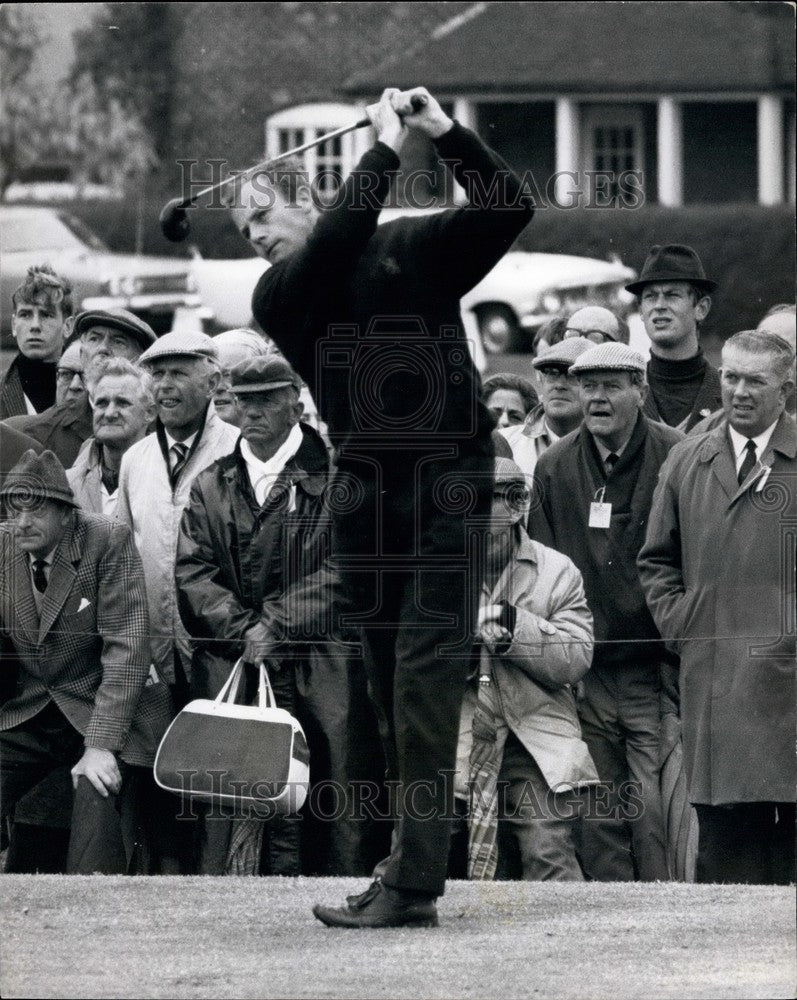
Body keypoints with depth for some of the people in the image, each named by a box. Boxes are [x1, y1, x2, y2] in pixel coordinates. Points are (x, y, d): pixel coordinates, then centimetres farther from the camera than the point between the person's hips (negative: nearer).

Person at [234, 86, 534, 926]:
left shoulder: (411, 249, 6)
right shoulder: (278, 297, 6)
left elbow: (508, 210, -2)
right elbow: (335, 245, -13)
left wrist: (445, 135, -11)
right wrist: (385, 148, -10)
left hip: (449, 480, -3)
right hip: (366, 494, 3)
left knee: (424, 673, -12)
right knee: (390, 685, 5)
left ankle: (411, 879, -17)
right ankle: (414, 866, 10)